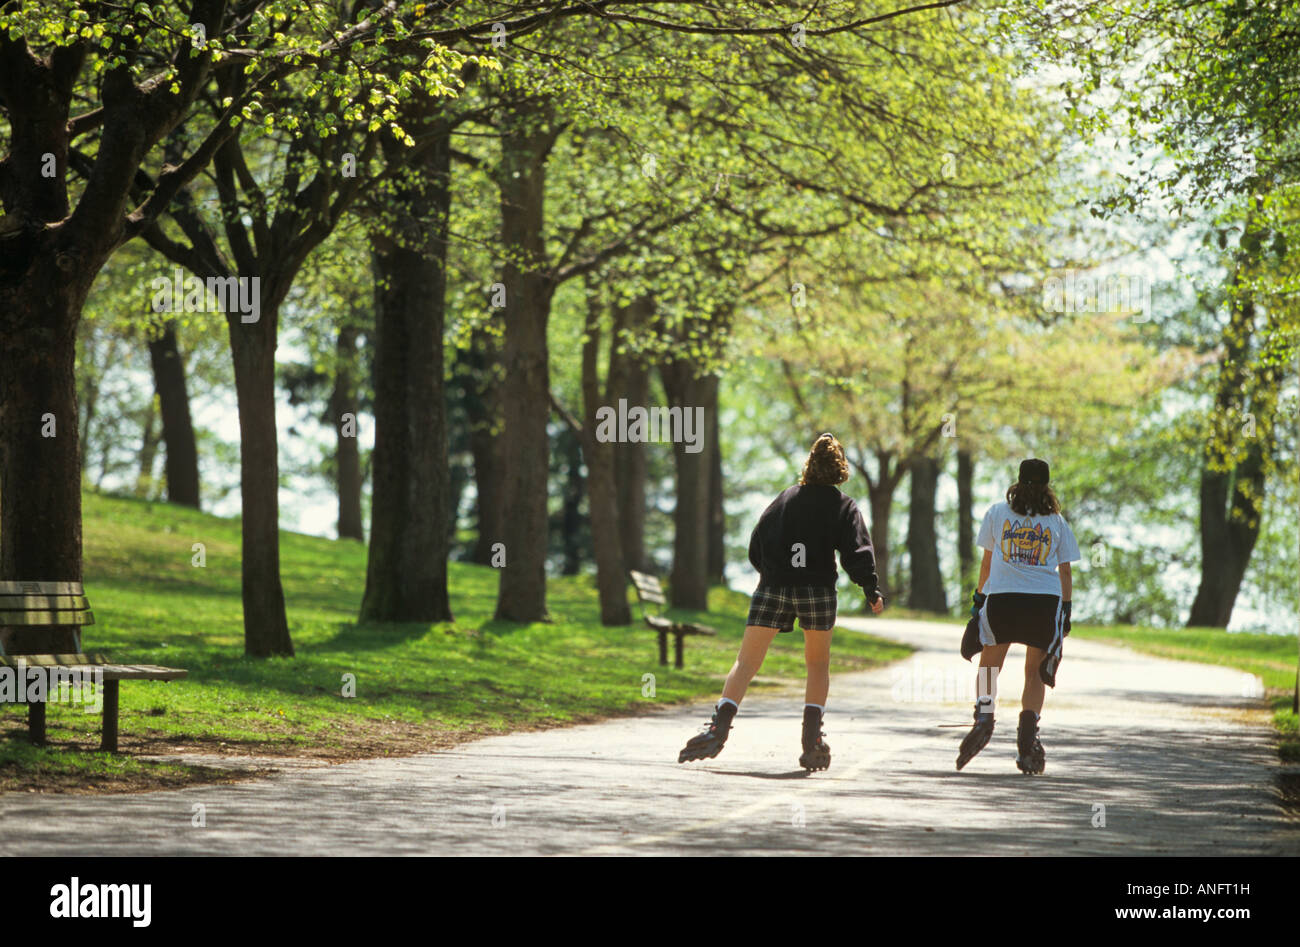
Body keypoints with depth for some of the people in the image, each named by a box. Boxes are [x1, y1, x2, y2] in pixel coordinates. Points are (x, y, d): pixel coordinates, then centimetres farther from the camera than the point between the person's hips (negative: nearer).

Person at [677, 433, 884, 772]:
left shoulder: (786, 498, 12)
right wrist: (872, 592, 5)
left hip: (773, 588, 1)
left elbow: (756, 547, 13)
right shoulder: (843, 506, 4)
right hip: (818, 591, -1)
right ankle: (812, 738, 3)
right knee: (818, 664, 16)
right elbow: (856, 552, -4)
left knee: (746, 662, 0)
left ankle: (719, 728, -18)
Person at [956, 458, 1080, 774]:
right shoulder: (1057, 521, 13)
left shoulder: (997, 513, 11)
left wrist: (980, 597, 20)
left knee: (988, 666, 10)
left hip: (1002, 596, -1)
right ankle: (1027, 736, -6)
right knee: (1035, 672, 8)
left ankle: (983, 718, -13)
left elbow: (987, 561, 13)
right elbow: (1065, 571, 10)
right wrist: (1066, 612, 13)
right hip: (1047, 600, 1)